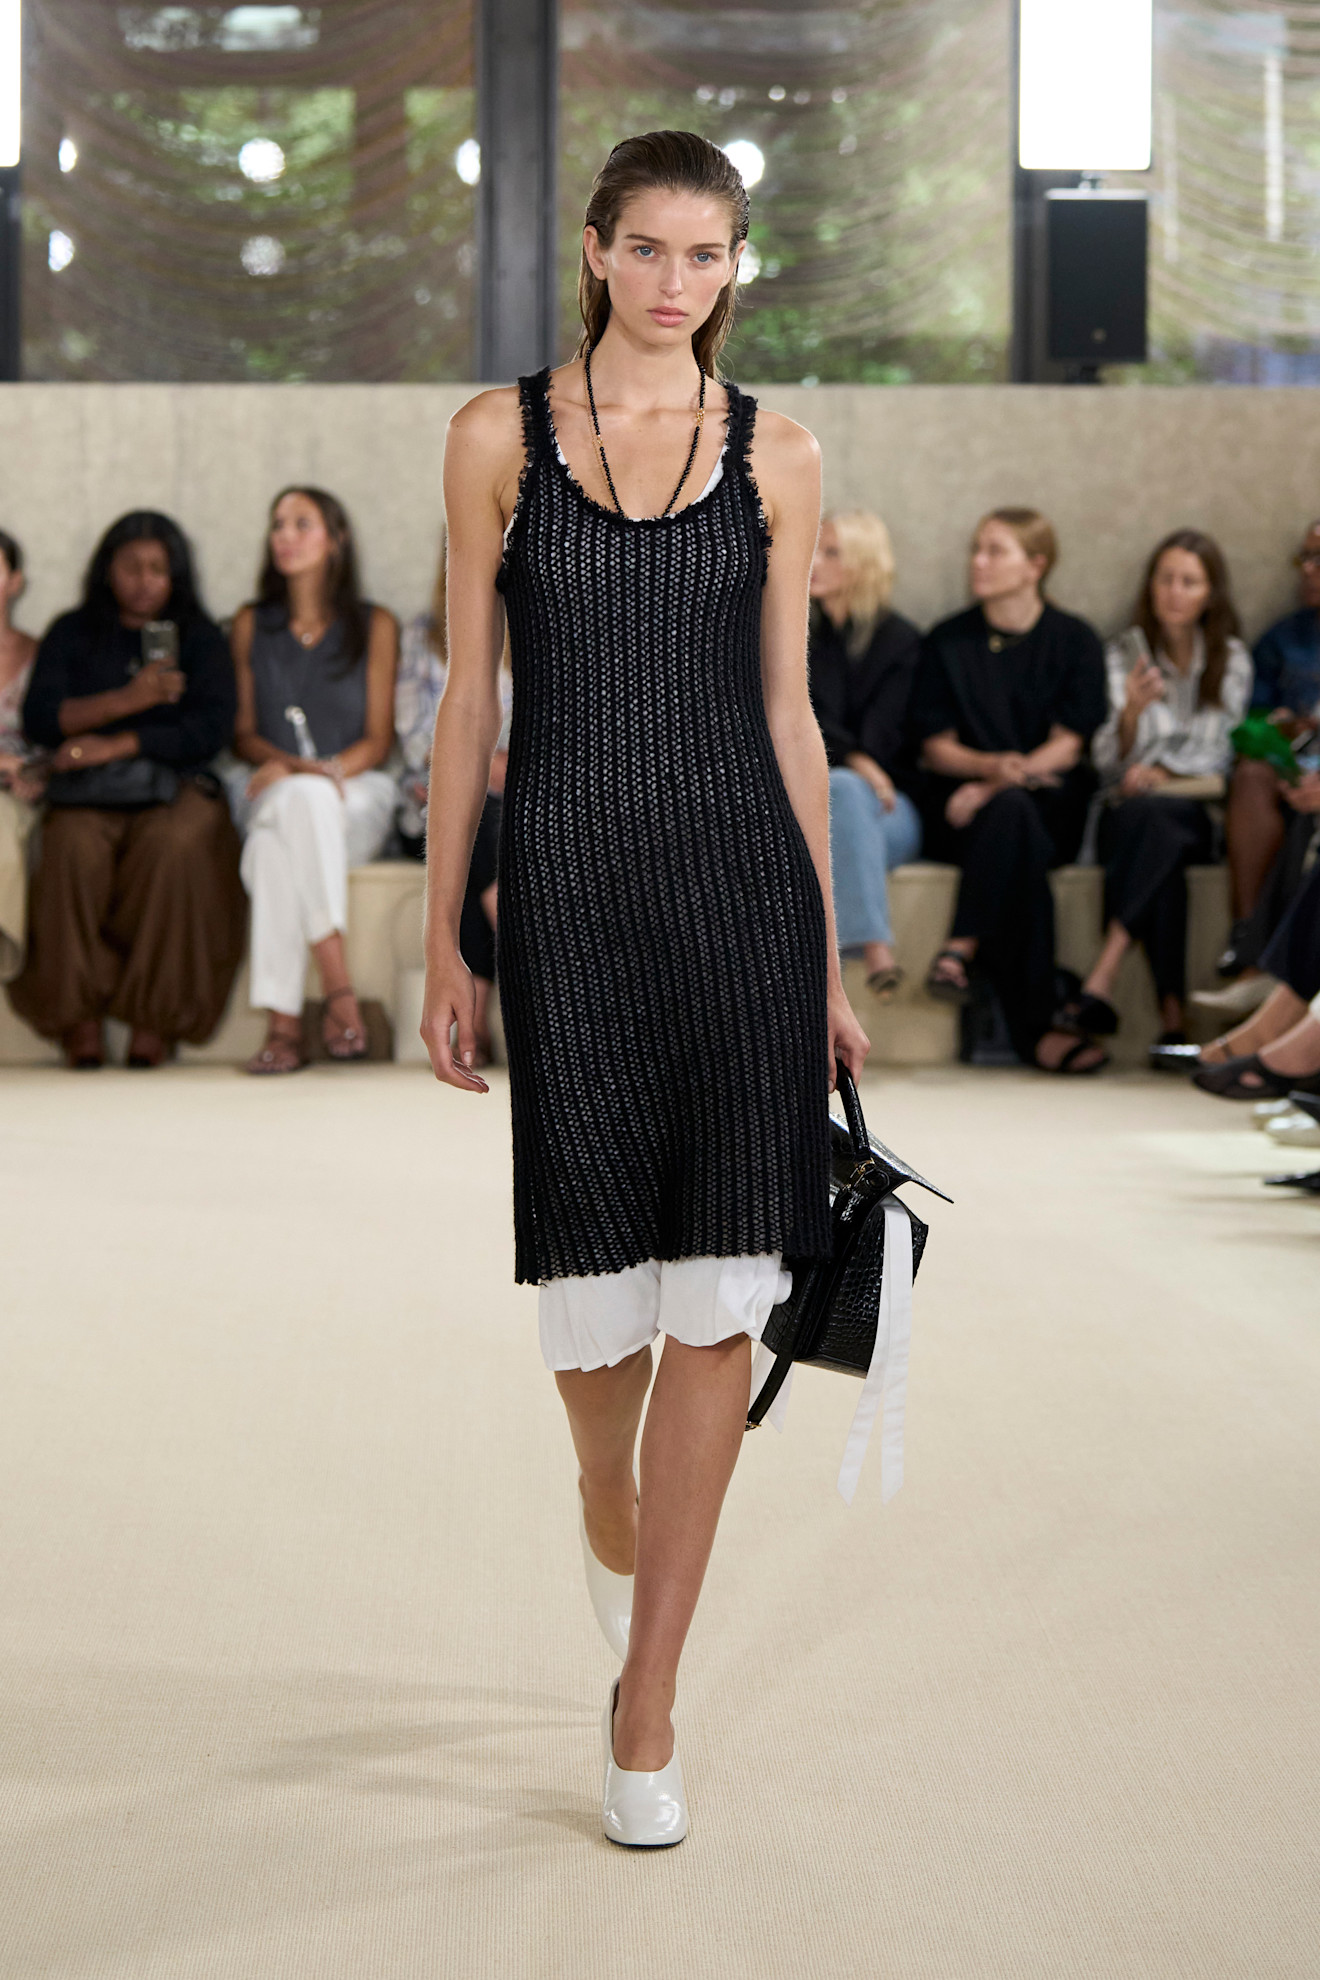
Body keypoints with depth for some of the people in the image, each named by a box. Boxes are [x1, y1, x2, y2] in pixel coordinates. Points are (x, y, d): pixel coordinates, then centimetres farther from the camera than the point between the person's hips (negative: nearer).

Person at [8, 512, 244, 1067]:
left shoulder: (199, 636, 16)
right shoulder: (72, 634, 17)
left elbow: (212, 728, 1)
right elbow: (39, 719, 3)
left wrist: (118, 744, -8)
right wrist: (128, 699, -10)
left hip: (175, 790, 0)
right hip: (87, 795, 1)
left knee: (172, 846, -36)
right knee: (74, 850, -35)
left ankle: (153, 1020, -30)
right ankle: (79, 1018, -30)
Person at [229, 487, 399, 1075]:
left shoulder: (375, 625, 10)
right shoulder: (251, 625, 16)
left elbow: (378, 740, 5)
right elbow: (243, 733, 13)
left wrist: (322, 772, -15)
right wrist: (294, 766, -9)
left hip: (356, 792, -2)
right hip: (271, 794, 2)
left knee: (277, 836, -38)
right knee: (294, 800, -38)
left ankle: (283, 1022, -46)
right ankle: (339, 990, -44)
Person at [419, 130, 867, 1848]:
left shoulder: (777, 456, 7)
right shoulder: (502, 435, 4)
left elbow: (788, 709, 9)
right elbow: (469, 695, 5)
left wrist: (829, 961, 8)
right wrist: (444, 940, 2)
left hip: (742, 882, 0)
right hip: (567, 883, 0)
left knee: (716, 1303, -5)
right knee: (592, 1276, 6)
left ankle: (646, 1708, 3)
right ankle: (613, 1524, 41)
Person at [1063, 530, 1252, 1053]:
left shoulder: (1232, 660, 14)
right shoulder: (1122, 655, 11)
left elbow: (1219, 752, 13)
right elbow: (1108, 764, 3)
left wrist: (1164, 771, -5)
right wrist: (1131, 711, -17)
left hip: (1198, 811, 0)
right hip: (1128, 811, 0)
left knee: (1156, 816, -38)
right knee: (1149, 819, -38)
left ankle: (1100, 982, -51)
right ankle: (1172, 1014, -50)